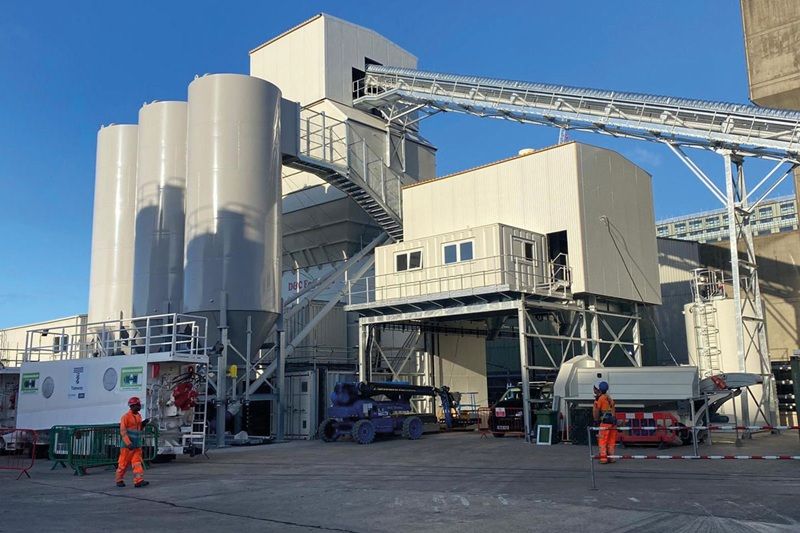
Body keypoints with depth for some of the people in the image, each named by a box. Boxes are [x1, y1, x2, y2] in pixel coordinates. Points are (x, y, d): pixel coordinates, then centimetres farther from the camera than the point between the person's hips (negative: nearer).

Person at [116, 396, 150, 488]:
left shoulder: (139, 416, 12)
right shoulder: (126, 417, -9)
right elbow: (123, 431, -14)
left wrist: (143, 425, 1)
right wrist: (128, 443, -21)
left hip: (137, 445, 6)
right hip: (127, 445, -6)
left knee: (137, 462, -3)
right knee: (123, 463, 4)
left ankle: (138, 481, -9)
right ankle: (119, 480, 18)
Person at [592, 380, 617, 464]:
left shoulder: (600, 398, -4)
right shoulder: (609, 398, 20)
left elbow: (596, 411, -5)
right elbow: (613, 410, 20)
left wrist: (596, 421, 3)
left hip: (605, 421, -8)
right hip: (613, 421, 8)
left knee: (602, 440, -4)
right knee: (611, 441, 12)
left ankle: (603, 458, -8)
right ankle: (611, 457, 14)